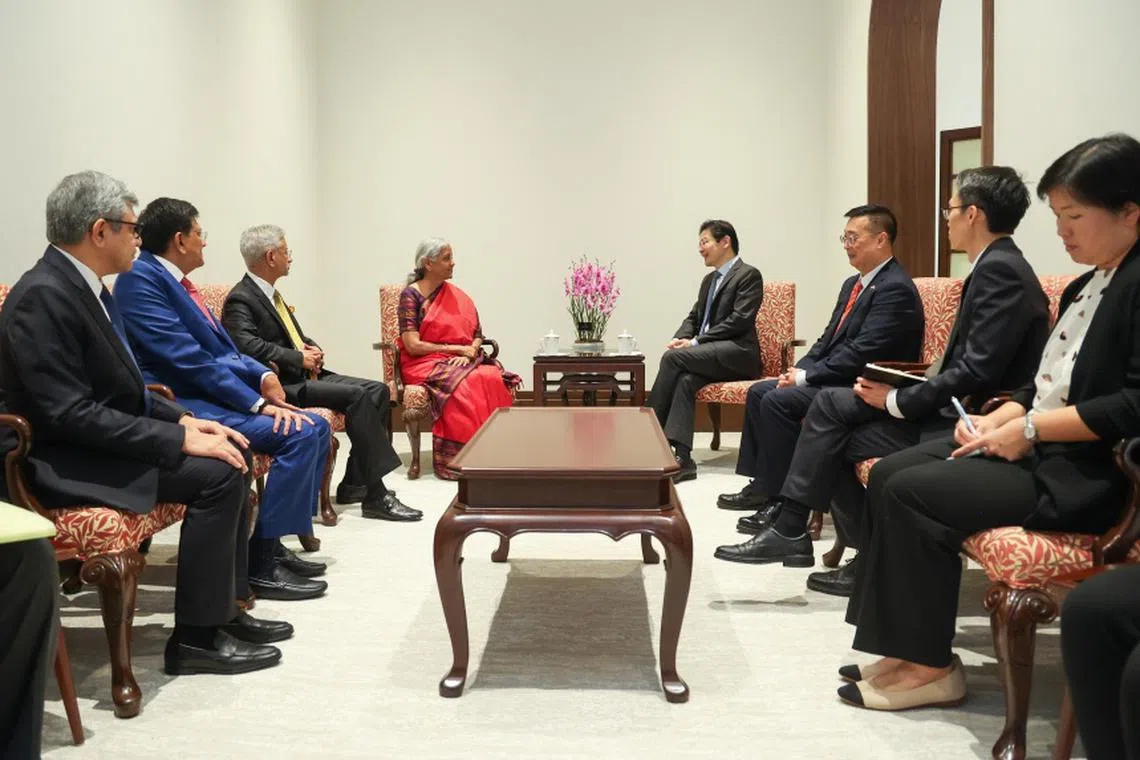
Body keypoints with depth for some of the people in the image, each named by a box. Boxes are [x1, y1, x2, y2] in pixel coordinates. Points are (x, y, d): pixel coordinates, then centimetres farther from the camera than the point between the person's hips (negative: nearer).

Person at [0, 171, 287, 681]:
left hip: (96, 440, 10)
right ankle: (195, 638, -9)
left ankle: (225, 609, 10)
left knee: (229, 457, 4)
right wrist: (180, 438, -24)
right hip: (64, 461, -10)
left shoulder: (81, 285, 8)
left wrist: (183, 419, 2)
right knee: (217, 473, -20)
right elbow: (72, 415, -26)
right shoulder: (44, 296, -21)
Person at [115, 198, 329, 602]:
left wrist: (262, 375, -2)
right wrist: (257, 402, -22)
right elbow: (188, 358, -21)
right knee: (298, 435, -22)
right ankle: (262, 562, -15)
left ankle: (273, 543, 6)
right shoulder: (140, 278, -13)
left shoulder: (174, 280, 16)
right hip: (181, 404, -10)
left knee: (316, 426, 5)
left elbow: (221, 349, 18)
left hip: (210, 393, 10)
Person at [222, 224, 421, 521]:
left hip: (303, 374, 10)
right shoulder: (240, 300, -10)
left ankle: (354, 484, -4)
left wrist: (313, 349, 5)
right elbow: (249, 346, -26)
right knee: (356, 395, -25)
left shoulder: (270, 294, 19)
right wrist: (300, 359, -18)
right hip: (283, 385, -10)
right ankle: (375, 496, -22)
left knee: (378, 390, -3)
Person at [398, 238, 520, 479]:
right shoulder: (411, 295, -1)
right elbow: (412, 346, -9)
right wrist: (455, 348, -10)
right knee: (463, 385, -36)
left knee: (493, 378, -28)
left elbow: (477, 335, 13)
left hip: (461, 361, 5)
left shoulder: (458, 296, 16)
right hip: (425, 364, -5)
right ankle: (454, 460, -32)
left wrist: (469, 352, -10)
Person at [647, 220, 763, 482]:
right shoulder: (709, 279, 24)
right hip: (711, 353, 7)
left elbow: (739, 321, -14)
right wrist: (680, 338, -2)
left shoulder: (749, 275, -3)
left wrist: (695, 342, -18)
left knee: (672, 358, -26)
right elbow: (693, 317, 22)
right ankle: (681, 458, -35)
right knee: (685, 379, -27)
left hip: (737, 353, -7)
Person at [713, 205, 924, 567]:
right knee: (759, 392, 6)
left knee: (779, 401, -25)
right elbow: (828, 340, 17)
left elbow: (861, 352, -24)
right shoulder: (853, 284, 15)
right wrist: (800, 369, -1)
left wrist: (806, 376, -19)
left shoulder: (896, 289, -16)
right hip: (837, 379, 11)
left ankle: (788, 529, -21)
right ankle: (765, 489, 8)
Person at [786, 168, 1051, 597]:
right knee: (831, 404, 2)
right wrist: (900, 392, 1)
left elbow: (977, 372, -25)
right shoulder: (996, 266, 13)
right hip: (957, 408, 9)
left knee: (843, 440, -6)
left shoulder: (1000, 270, -18)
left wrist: (897, 402, -16)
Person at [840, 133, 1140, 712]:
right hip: (1030, 445, 10)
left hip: (1085, 471, -10)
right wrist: (995, 420, 1)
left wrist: (1028, 429, -19)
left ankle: (931, 667, -4)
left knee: (911, 493, -18)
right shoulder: (1085, 288, 16)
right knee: (887, 474, 0)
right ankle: (907, 647, 2)